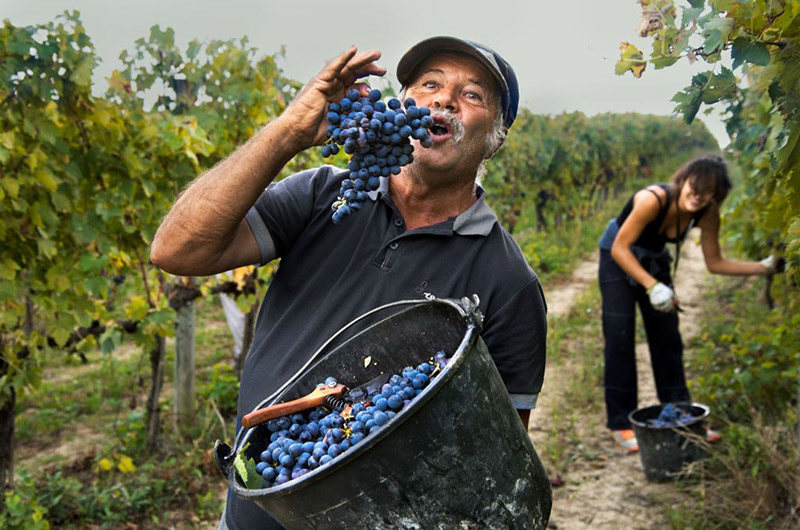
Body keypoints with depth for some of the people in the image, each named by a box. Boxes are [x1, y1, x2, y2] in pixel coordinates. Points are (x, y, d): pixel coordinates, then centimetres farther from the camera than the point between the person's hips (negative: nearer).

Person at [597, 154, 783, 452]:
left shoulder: (707, 215, -17)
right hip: (618, 259, -5)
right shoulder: (653, 199, -35)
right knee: (620, 341, -10)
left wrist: (764, 267, -14)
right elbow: (620, 248, -29)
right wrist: (652, 286, -37)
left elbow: (715, 263, -6)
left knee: (668, 339, 6)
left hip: (654, 261, 6)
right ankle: (621, 425, -2)